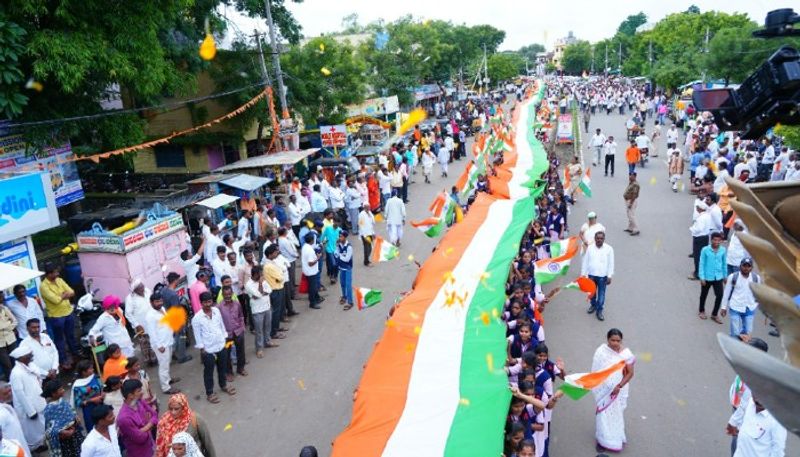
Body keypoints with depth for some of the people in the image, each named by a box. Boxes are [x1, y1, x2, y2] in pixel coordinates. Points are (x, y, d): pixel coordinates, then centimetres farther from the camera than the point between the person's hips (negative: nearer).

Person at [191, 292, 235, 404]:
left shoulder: (216, 311, -5)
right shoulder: (197, 318, -19)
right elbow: (197, 335, -12)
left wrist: (225, 338, 10)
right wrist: (202, 349, -9)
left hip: (221, 346, 5)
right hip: (208, 350, -5)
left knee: (222, 368, 22)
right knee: (209, 372, 11)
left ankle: (224, 385, 45)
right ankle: (209, 393, 28)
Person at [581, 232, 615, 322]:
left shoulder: (609, 249, -7)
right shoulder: (590, 248, -3)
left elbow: (611, 263, -4)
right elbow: (585, 262, 2)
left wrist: (610, 276, -6)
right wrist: (583, 274, 2)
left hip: (603, 275, -2)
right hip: (591, 274, 2)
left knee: (601, 293, 3)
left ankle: (599, 310, 14)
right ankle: (593, 305, 39)